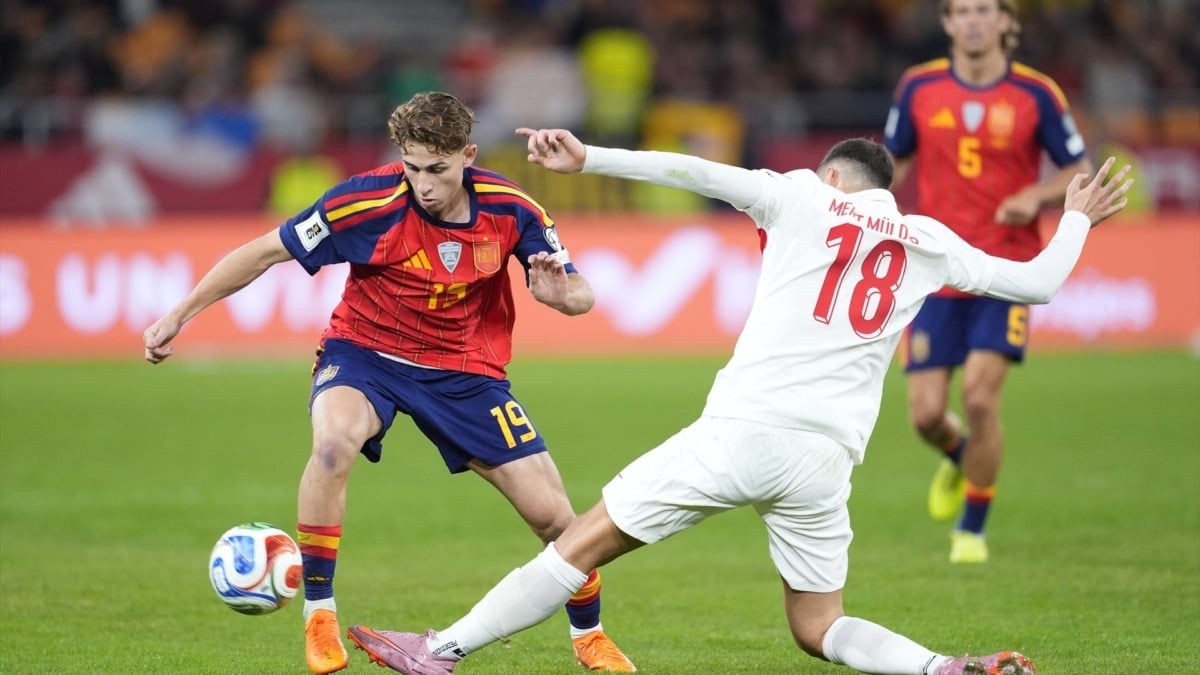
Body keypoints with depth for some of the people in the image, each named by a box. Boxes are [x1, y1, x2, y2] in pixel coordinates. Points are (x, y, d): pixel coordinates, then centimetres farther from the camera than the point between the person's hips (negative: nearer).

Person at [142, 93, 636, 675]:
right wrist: (179, 316, -13)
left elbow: (581, 297, -6)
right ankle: (319, 616, -22)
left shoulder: (510, 210, -15)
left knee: (552, 515, -3)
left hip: (464, 368, 3)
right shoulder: (370, 201, -23)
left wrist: (561, 293, -31)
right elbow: (265, 252, -14)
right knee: (334, 441, -37)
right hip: (364, 352, -2)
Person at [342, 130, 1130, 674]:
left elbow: (693, 172, -2)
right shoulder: (928, 242, 15)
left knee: (585, 542, 4)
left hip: (744, 430, -3)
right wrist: (1077, 220, 36)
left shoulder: (803, 196, 9)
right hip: (824, 460, 3)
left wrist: (588, 158, 1)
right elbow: (1035, 282, 18)